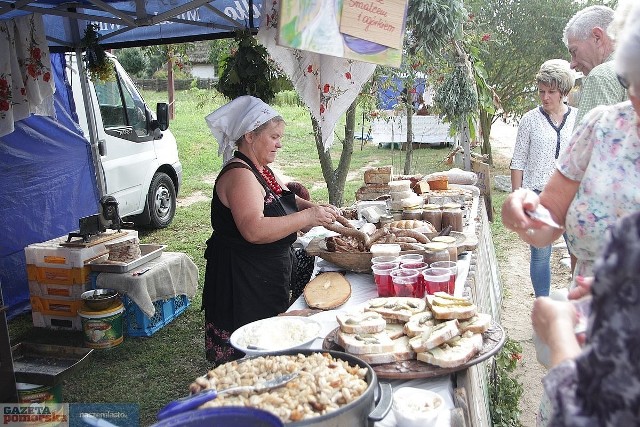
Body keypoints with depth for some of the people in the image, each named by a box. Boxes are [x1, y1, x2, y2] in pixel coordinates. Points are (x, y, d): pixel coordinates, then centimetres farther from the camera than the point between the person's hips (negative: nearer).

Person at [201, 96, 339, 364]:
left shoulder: (261, 171, 12)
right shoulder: (239, 174, -19)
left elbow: (283, 201, 26)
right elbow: (254, 230, -31)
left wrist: (312, 208, 5)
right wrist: (307, 217, -25)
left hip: (266, 279, 10)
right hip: (243, 282, -10)